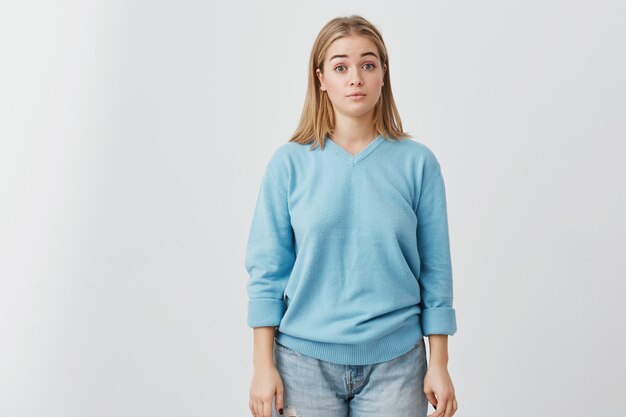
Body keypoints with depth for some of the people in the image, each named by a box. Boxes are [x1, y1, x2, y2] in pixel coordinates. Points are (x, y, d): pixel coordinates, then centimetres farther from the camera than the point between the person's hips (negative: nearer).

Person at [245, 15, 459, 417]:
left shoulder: (418, 163, -2)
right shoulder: (289, 163, -3)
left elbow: (435, 272, 0)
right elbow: (267, 271, -1)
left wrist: (439, 365, 0)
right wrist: (264, 365, -4)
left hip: (395, 361, 0)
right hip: (306, 360, 0)